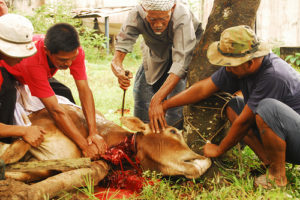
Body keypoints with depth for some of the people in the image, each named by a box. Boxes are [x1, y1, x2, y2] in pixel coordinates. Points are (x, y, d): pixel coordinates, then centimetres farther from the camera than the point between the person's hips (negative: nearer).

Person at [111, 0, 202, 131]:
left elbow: (181, 62, -47)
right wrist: (117, 68, -59)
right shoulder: (136, 16, -31)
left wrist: (157, 99, -56)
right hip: (155, 54, 4)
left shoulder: (182, 17, -40)